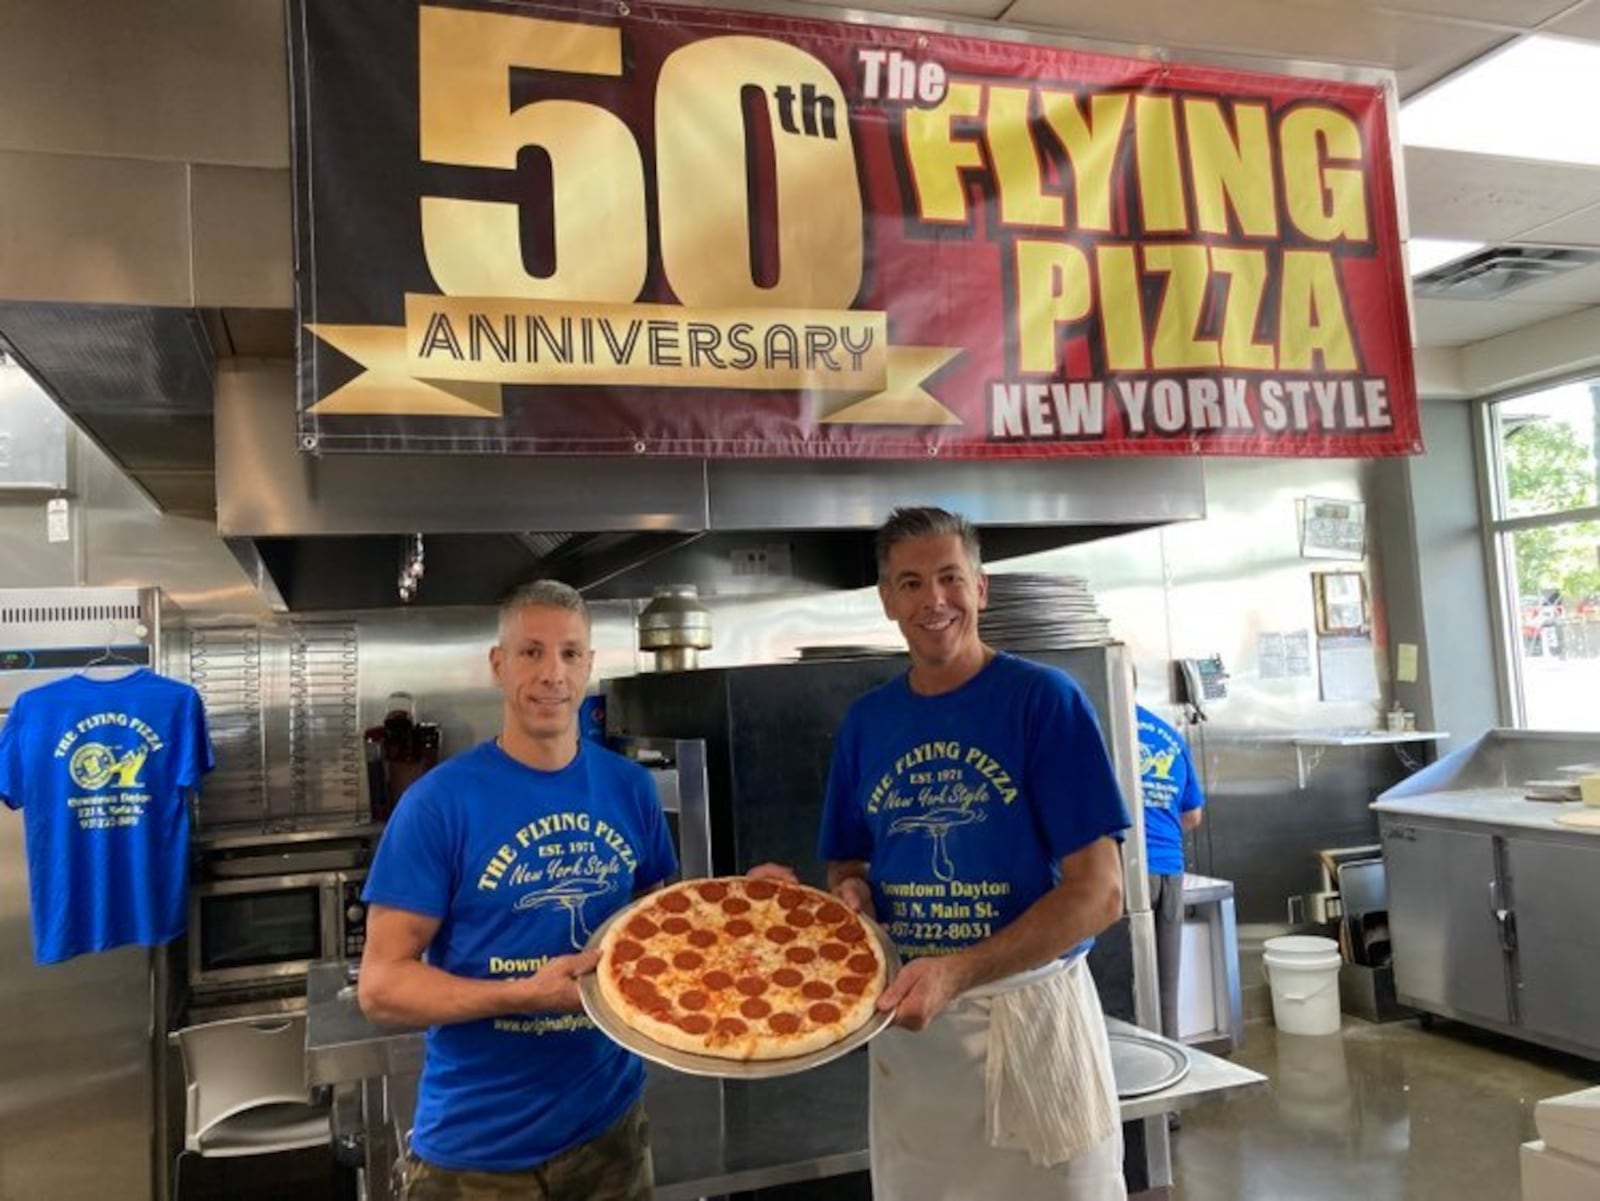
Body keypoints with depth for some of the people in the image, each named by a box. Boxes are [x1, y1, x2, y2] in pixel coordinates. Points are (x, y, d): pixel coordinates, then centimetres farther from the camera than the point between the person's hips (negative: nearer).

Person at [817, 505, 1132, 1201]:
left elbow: (1099, 892, -15)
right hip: (904, 1021, 4)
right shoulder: (864, 723, 3)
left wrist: (957, 972, -25)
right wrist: (849, 896, -9)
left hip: (1029, 1013, -4)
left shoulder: (1044, 699, -12)